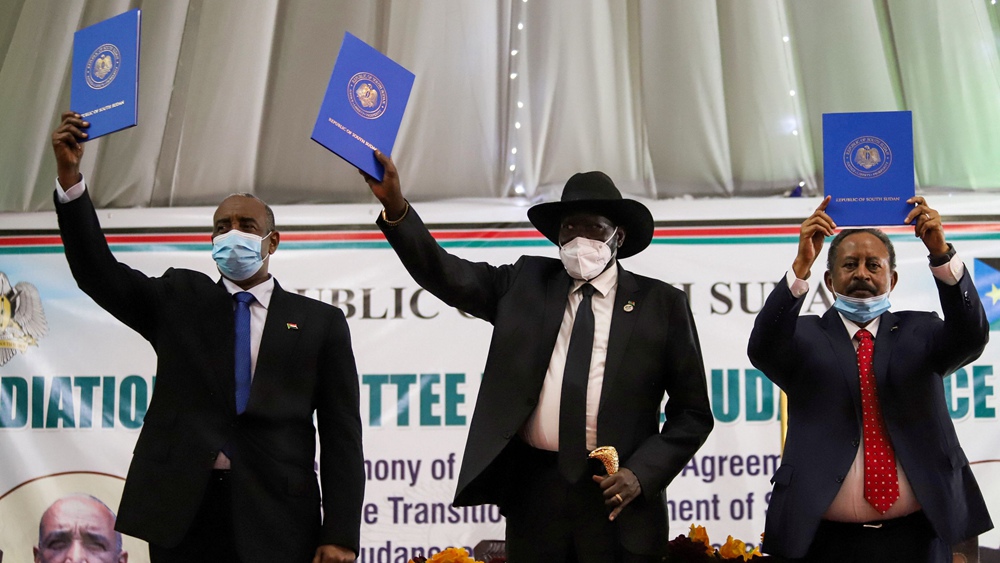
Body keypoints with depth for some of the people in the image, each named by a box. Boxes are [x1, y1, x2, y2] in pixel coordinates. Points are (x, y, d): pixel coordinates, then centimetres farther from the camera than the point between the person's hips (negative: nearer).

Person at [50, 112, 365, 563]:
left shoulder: (320, 322, 6)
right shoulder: (179, 298, 12)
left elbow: (341, 434, 1)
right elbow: (97, 271, 1)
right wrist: (70, 176, -11)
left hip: (277, 522, -1)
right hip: (181, 512, 2)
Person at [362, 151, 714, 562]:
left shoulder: (662, 304, 1)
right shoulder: (525, 283, 7)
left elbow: (692, 412, 4)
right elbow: (445, 275, -5)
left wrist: (642, 474, -9)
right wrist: (395, 206, -19)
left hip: (615, 496, -1)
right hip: (533, 492, 2)